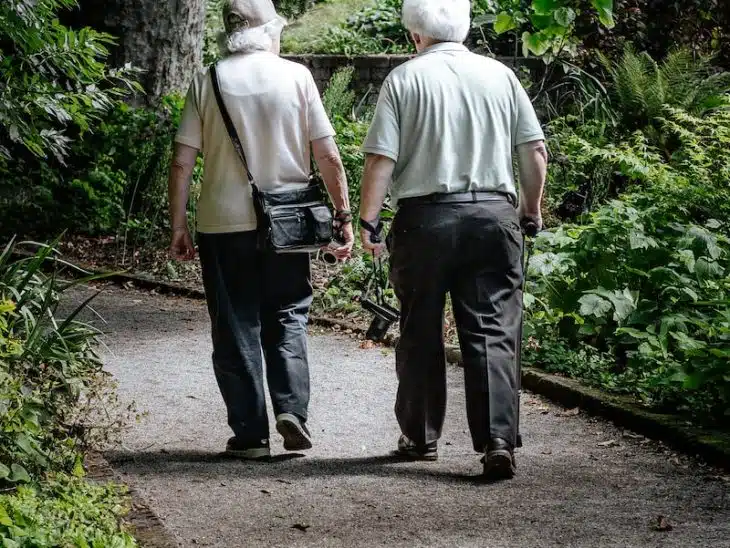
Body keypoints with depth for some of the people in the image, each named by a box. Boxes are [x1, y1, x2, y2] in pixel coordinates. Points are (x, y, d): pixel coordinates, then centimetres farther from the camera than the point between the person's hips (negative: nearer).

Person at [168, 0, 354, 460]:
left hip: (224, 224, 0)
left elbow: (182, 162, -3)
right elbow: (328, 156, -3)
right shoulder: (297, 77, -2)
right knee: (287, 319, 13)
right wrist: (344, 216, 5)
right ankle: (292, 409, -4)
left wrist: (178, 227, 5)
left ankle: (250, 434, 7)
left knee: (236, 328, 7)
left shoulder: (208, 82, -1)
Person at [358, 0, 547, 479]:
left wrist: (368, 221, -2)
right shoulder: (500, 76, 6)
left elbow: (381, 159, -8)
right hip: (494, 214, 1)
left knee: (421, 335, 12)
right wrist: (532, 210, 18)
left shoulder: (405, 79, -2)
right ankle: (499, 442, -11)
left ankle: (421, 437, 21)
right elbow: (536, 152, 6)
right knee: (494, 332, 0)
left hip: (425, 217, -1)